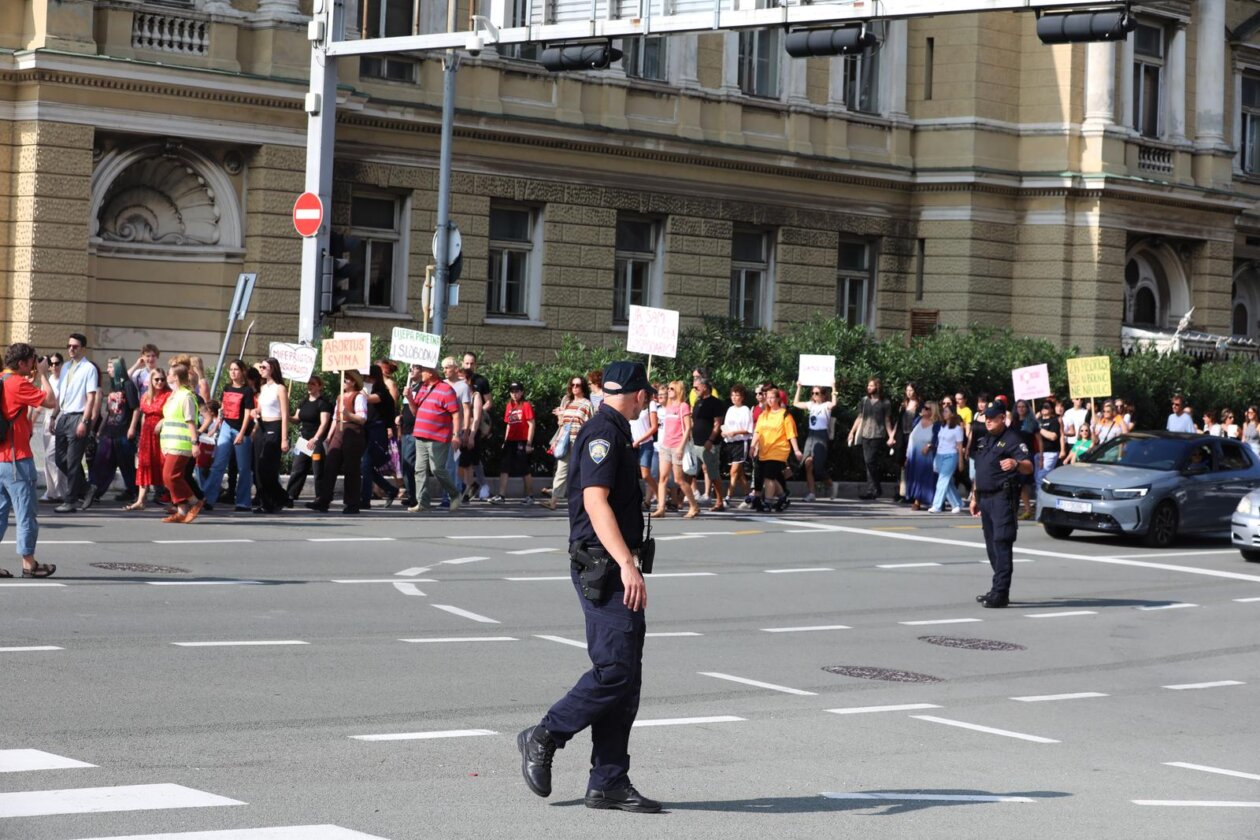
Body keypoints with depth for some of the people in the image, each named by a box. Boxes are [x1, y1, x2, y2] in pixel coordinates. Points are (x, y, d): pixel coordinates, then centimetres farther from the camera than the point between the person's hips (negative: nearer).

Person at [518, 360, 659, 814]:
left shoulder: (613, 434, 20)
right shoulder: (603, 433, -12)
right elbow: (595, 501, -22)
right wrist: (626, 564, -28)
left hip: (614, 569, 10)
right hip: (604, 567, -10)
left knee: (625, 678, 7)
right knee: (617, 670, -14)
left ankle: (609, 783, 8)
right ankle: (544, 737, 0)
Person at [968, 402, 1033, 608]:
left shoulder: (1012, 439, -8)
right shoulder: (984, 441, 19)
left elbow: (1028, 467, -20)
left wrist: (1016, 463, -42)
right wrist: (975, 498, 22)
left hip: (1003, 498, -9)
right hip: (986, 498, 9)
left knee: (1002, 544, -13)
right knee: (992, 545, 12)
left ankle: (1000, 593, -18)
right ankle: (998, 591, 18)